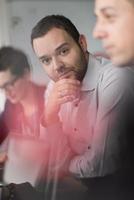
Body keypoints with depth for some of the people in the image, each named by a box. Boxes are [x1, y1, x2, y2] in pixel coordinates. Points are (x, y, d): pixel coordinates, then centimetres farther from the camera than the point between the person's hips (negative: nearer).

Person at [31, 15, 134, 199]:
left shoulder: (115, 78, -20)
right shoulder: (55, 87, 2)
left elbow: (101, 164, -21)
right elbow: (61, 156, 1)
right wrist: (50, 113, -14)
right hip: (78, 183, 5)